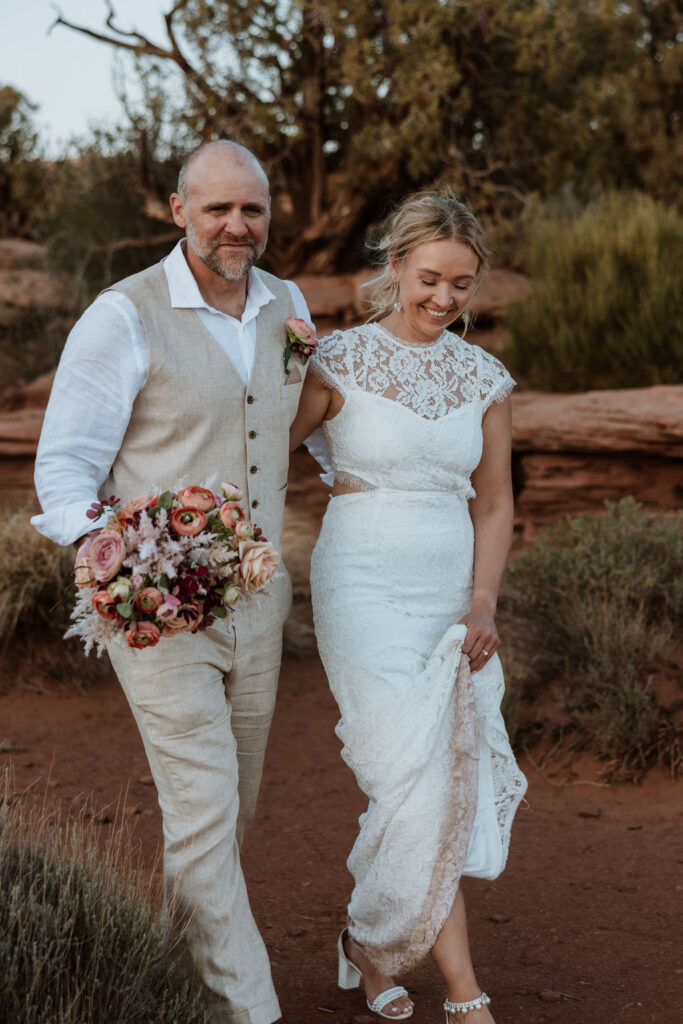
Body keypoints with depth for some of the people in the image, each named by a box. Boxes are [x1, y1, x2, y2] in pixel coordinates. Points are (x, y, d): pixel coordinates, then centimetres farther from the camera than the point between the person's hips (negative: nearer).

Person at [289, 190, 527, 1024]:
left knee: (445, 789, 7)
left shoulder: (484, 378, 6)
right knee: (418, 783, -13)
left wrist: (482, 606, -2)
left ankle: (369, 943, 31)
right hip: (365, 589, -5)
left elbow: (493, 502, 9)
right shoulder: (340, 361, -6)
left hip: (453, 595, 5)